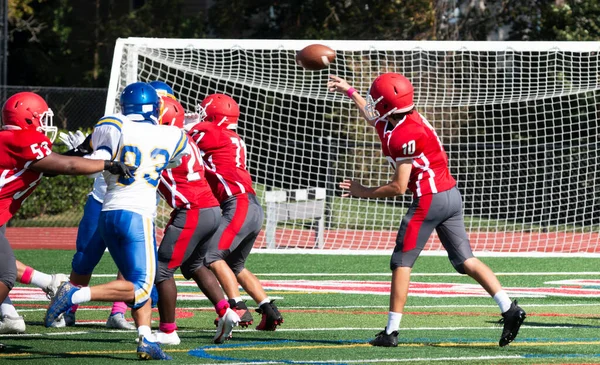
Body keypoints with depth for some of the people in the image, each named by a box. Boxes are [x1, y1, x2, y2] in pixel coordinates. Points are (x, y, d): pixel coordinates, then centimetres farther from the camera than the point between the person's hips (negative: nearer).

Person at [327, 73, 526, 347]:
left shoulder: (403, 136, -18)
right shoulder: (405, 118, 10)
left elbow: (399, 187, -16)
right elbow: (374, 117, 35)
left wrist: (364, 192, -2)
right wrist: (349, 92, 47)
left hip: (430, 199, -9)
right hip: (452, 195, 9)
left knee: (401, 263, 0)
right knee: (465, 260, 7)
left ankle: (391, 332, 2)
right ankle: (510, 309, -5)